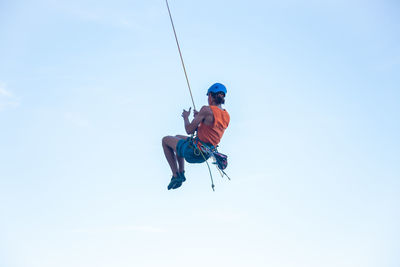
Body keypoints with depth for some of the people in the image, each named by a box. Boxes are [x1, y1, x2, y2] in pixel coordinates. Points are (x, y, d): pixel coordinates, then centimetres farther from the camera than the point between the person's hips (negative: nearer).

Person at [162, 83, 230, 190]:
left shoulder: (207, 110, -22)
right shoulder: (227, 116, 1)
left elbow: (189, 130, -17)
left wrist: (186, 117, 3)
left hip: (193, 153, -8)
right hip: (206, 155, 8)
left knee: (165, 140, 17)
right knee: (178, 138, 33)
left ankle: (176, 176, 11)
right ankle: (181, 173, 31)